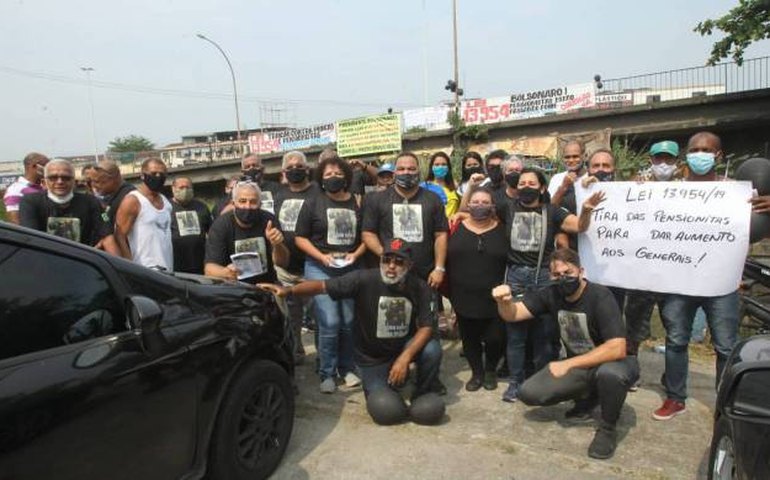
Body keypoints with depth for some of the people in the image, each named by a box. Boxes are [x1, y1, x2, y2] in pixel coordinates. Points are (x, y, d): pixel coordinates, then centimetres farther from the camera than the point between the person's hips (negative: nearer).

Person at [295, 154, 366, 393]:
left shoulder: (358, 203, 7)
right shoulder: (312, 203, 1)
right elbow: (300, 237, 1)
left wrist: (356, 254, -6)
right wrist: (321, 256, -12)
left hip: (351, 269, 2)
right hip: (320, 269, -2)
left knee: (349, 322, 5)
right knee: (329, 323, -9)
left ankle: (347, 368, 24)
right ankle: (327, 373, 9)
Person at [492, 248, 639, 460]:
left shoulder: (600, 297, -25)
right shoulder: (552, 294, -9)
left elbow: (617, 348, -33)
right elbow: (512, 315, -7)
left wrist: (568, 364, -31)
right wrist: (504, 301, -31)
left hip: (613, 362, -5)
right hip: (578, 365, 5)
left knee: (609, 373, -40)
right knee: (528, 393, -10)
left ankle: (608, 428, -10)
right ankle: (588, 397, 14)